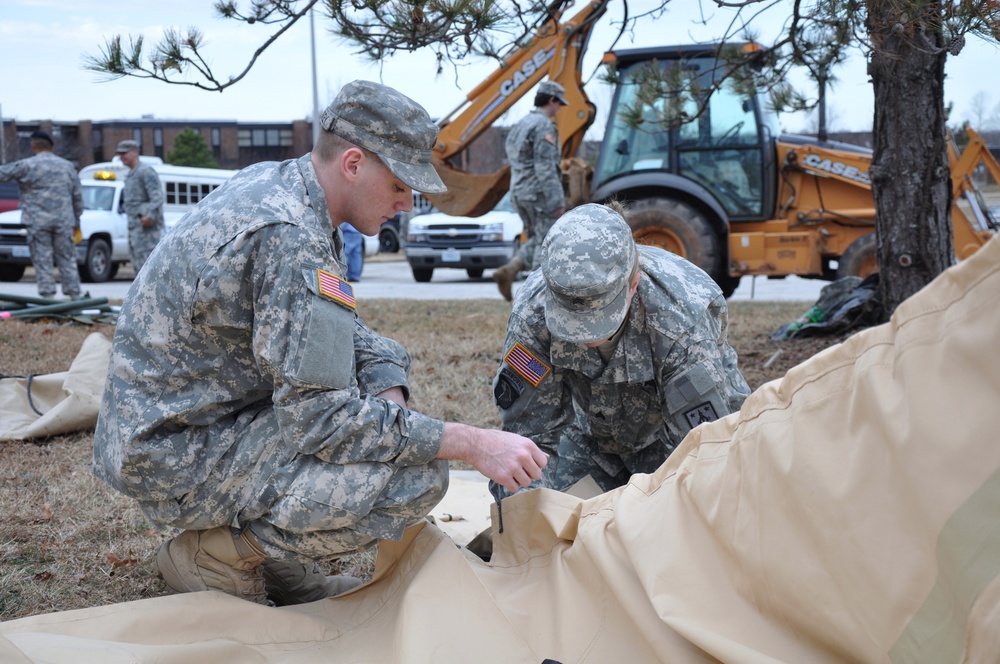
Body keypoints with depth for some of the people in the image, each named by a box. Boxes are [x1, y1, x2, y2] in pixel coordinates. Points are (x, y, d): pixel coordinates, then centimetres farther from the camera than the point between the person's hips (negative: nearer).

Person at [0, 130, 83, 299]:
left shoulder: (27, 165, -3)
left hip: (38, 221, -3)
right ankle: (75, 295, 9)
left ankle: (48, 296, -2)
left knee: (43, 261, 1)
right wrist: (76, 221, 21)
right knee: (67, 260, 9)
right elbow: (77, 197, 14)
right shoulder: (67, 166, 11)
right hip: (63, 221, 3)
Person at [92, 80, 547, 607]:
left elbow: (342, 329, 13)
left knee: (384, 361, 15)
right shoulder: (288, 237, -26)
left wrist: (390, 399, -5)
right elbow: (319, 416, -27)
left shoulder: (274, 182, 4)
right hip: (178, 458, -10)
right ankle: (216, 552, -3)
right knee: (419, 478, -20)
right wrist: (473, 443, -23)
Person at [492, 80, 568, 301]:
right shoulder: (544, 126, -13)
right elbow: (545, 167, -20)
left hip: (519, 192, 9)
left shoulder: (521, 125, 16)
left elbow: (512, 157, 19)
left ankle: (508, 270, -1)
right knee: (546, 243, -1)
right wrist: (558, 200, -21)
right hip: (539, 192, -9)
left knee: (537, 241, 17)